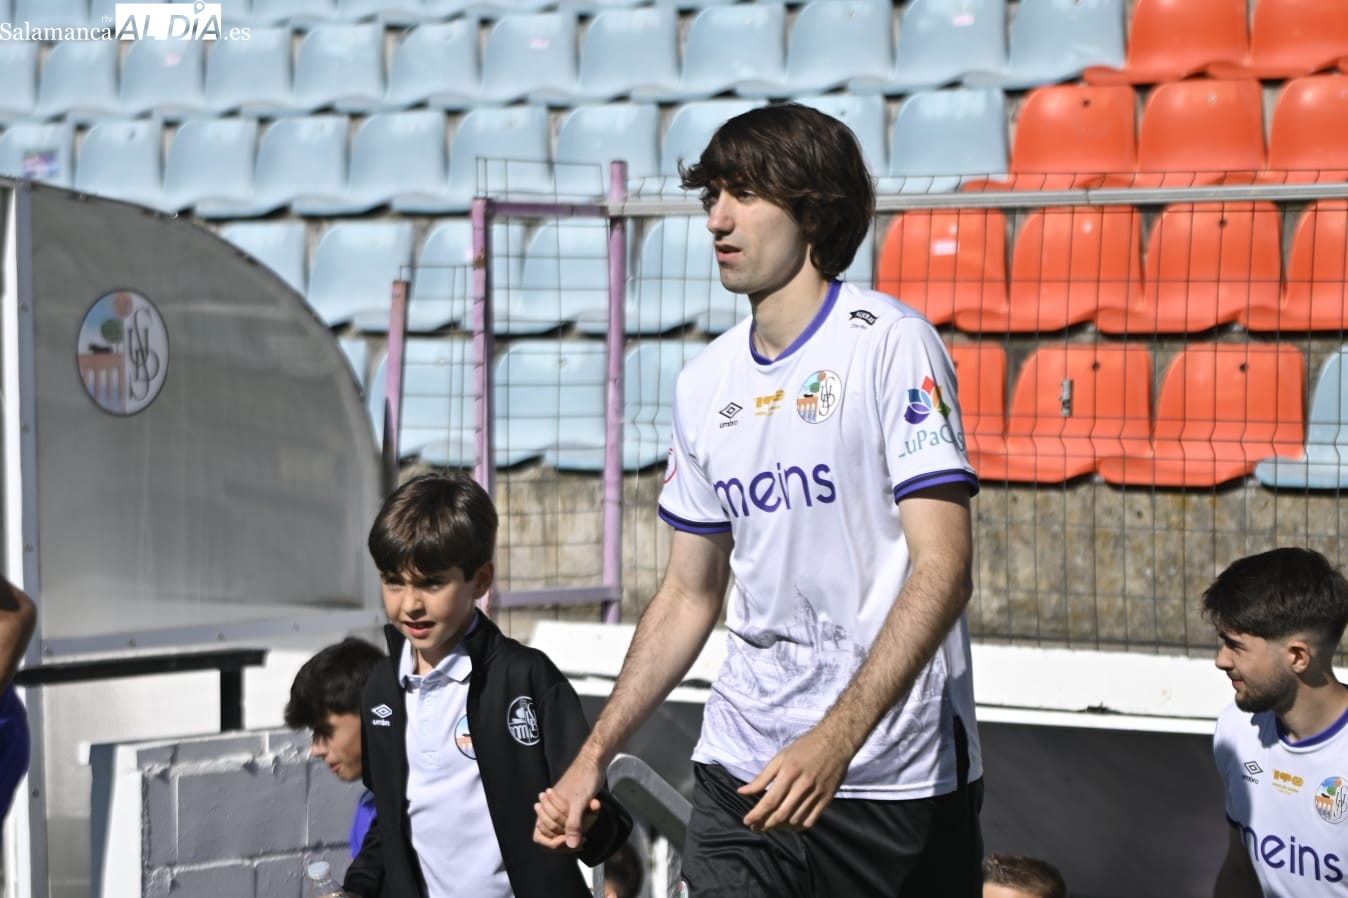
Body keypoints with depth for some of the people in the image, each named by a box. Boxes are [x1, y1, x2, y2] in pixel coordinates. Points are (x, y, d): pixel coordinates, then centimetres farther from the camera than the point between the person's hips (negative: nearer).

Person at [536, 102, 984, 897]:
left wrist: (836, 740, -26)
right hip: (743, 768, 5)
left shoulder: (889, 343, -8)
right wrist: (595, 755, 9)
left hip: (895, 777, -5)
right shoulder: (705, 384, 10)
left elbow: (943, 569, -16)